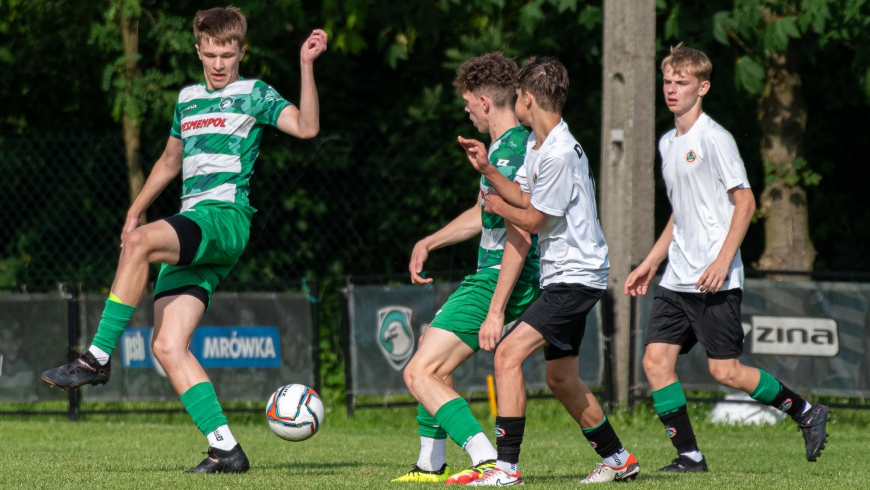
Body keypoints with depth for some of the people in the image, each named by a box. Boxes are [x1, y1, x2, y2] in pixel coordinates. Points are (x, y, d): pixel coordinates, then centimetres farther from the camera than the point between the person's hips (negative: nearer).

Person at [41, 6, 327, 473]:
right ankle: (225, 448, -9)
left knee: (141, 244, -34)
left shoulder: (254, 94, 5)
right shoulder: (188, 99, 24)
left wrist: (307, 66, -20)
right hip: (190, 230, 7)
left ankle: (98, 357, -29)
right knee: (167, 346, -8)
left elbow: (306, 127, -12)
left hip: (226, 218, -7)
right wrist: (135, 210, 36)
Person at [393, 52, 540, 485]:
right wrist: (428, 243, 31)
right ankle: (430, 465, 36)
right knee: (431, 351, 29)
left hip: (500, 283, -11)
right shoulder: (504, 145, 12)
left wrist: (496, 312, -28)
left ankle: (487, 462, -25)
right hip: (489, 276, 11)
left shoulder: (510, 152, -21)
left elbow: (519, 238, -26)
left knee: (419, 373, -15)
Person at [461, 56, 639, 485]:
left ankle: (507, 467, -21)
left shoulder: (560, 154, -21)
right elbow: (525, 196, 11)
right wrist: (487, 169, 4)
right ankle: (618, 459, 31)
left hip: (574, 278, -11)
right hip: (564, 276, 11)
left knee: (508, 353, -18)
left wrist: (499, 207, 3)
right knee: (561, 379, 17)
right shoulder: (536, 142, 10)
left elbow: (532, 219, -15)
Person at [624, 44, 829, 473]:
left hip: (716, 281, -8)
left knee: (725, 370, -8)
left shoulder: (714, 138, -9)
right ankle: (688, 455, 1)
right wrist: (650, 263, 23)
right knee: (656, 359, -4)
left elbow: (745, 201, -11)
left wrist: (723, 260, -20)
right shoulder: (668, 143, 16)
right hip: (677, 278, 8)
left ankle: (806, 413, 11)